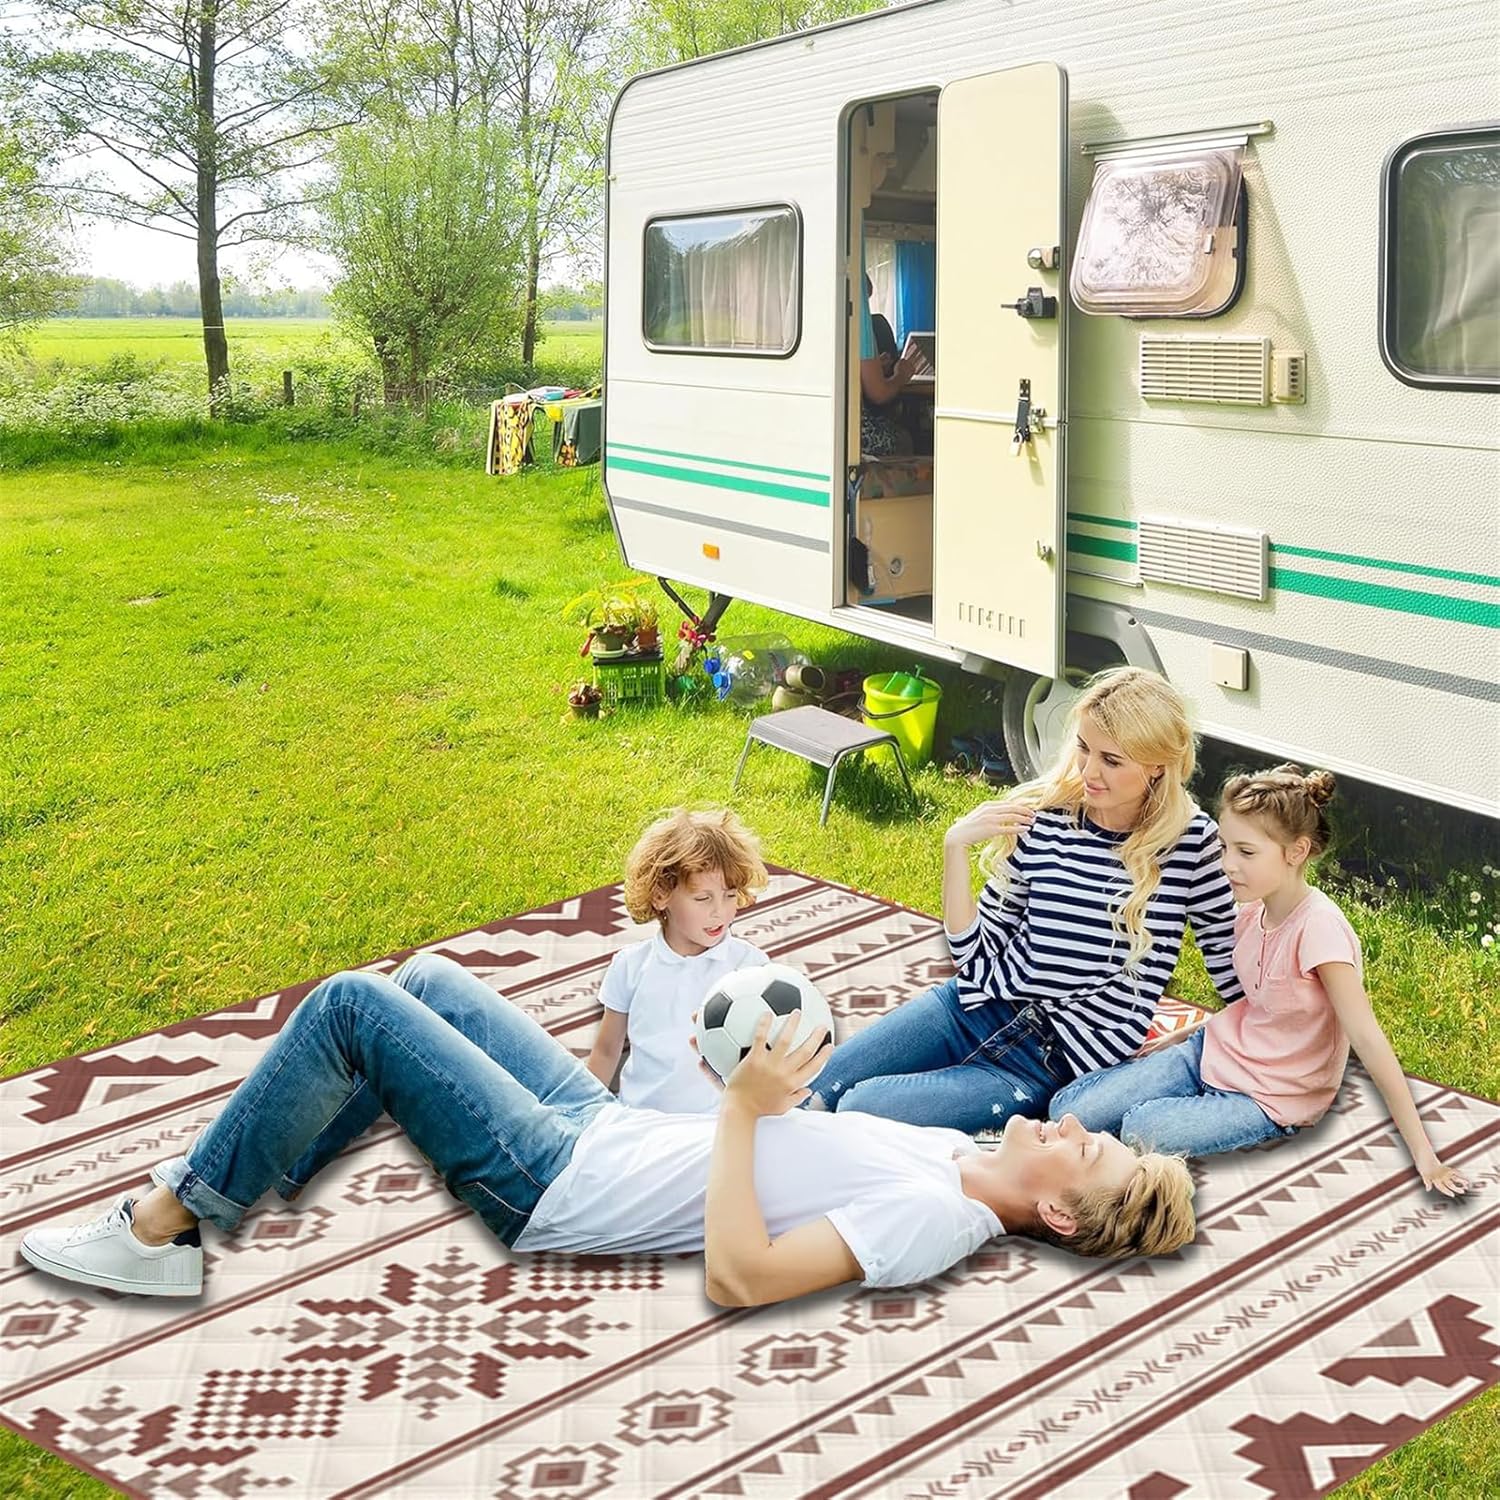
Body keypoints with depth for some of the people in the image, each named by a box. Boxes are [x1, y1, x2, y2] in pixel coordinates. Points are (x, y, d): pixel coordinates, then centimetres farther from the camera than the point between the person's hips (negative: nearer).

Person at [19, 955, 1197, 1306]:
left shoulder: (935, 1217, -24)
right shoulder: (952, 1149, 3)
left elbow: (739, 1273, -31)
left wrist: (746, 1106, -27)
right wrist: (761, 1082, -1)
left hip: (553, 1184, -9)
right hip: (608, 1123, 9)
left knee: (348, 1006, -12)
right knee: (426, 978, 17)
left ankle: (162, 1230, 5)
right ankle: (226, 1173, 27)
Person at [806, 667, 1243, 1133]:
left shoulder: (1191, 841, -11)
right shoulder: (1040, 818, -5)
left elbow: (1229, 963, 2)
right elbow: (974, 952, 0)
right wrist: (955, 845, -10)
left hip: (1057, 1060, -3)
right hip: (982, 1005, 4)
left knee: (860, 1109, -17)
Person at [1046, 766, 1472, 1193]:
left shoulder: (1318, 928, -25)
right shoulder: (1253, 911, -2)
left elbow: (1367, 1038, -26)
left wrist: (1422, 1153, -25)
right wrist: (1186, 1034, 6)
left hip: (1273, 1100, -7)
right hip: (1219, 1052, 7)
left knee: (1140, 1130, -29)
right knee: (1068, 1110, -6)